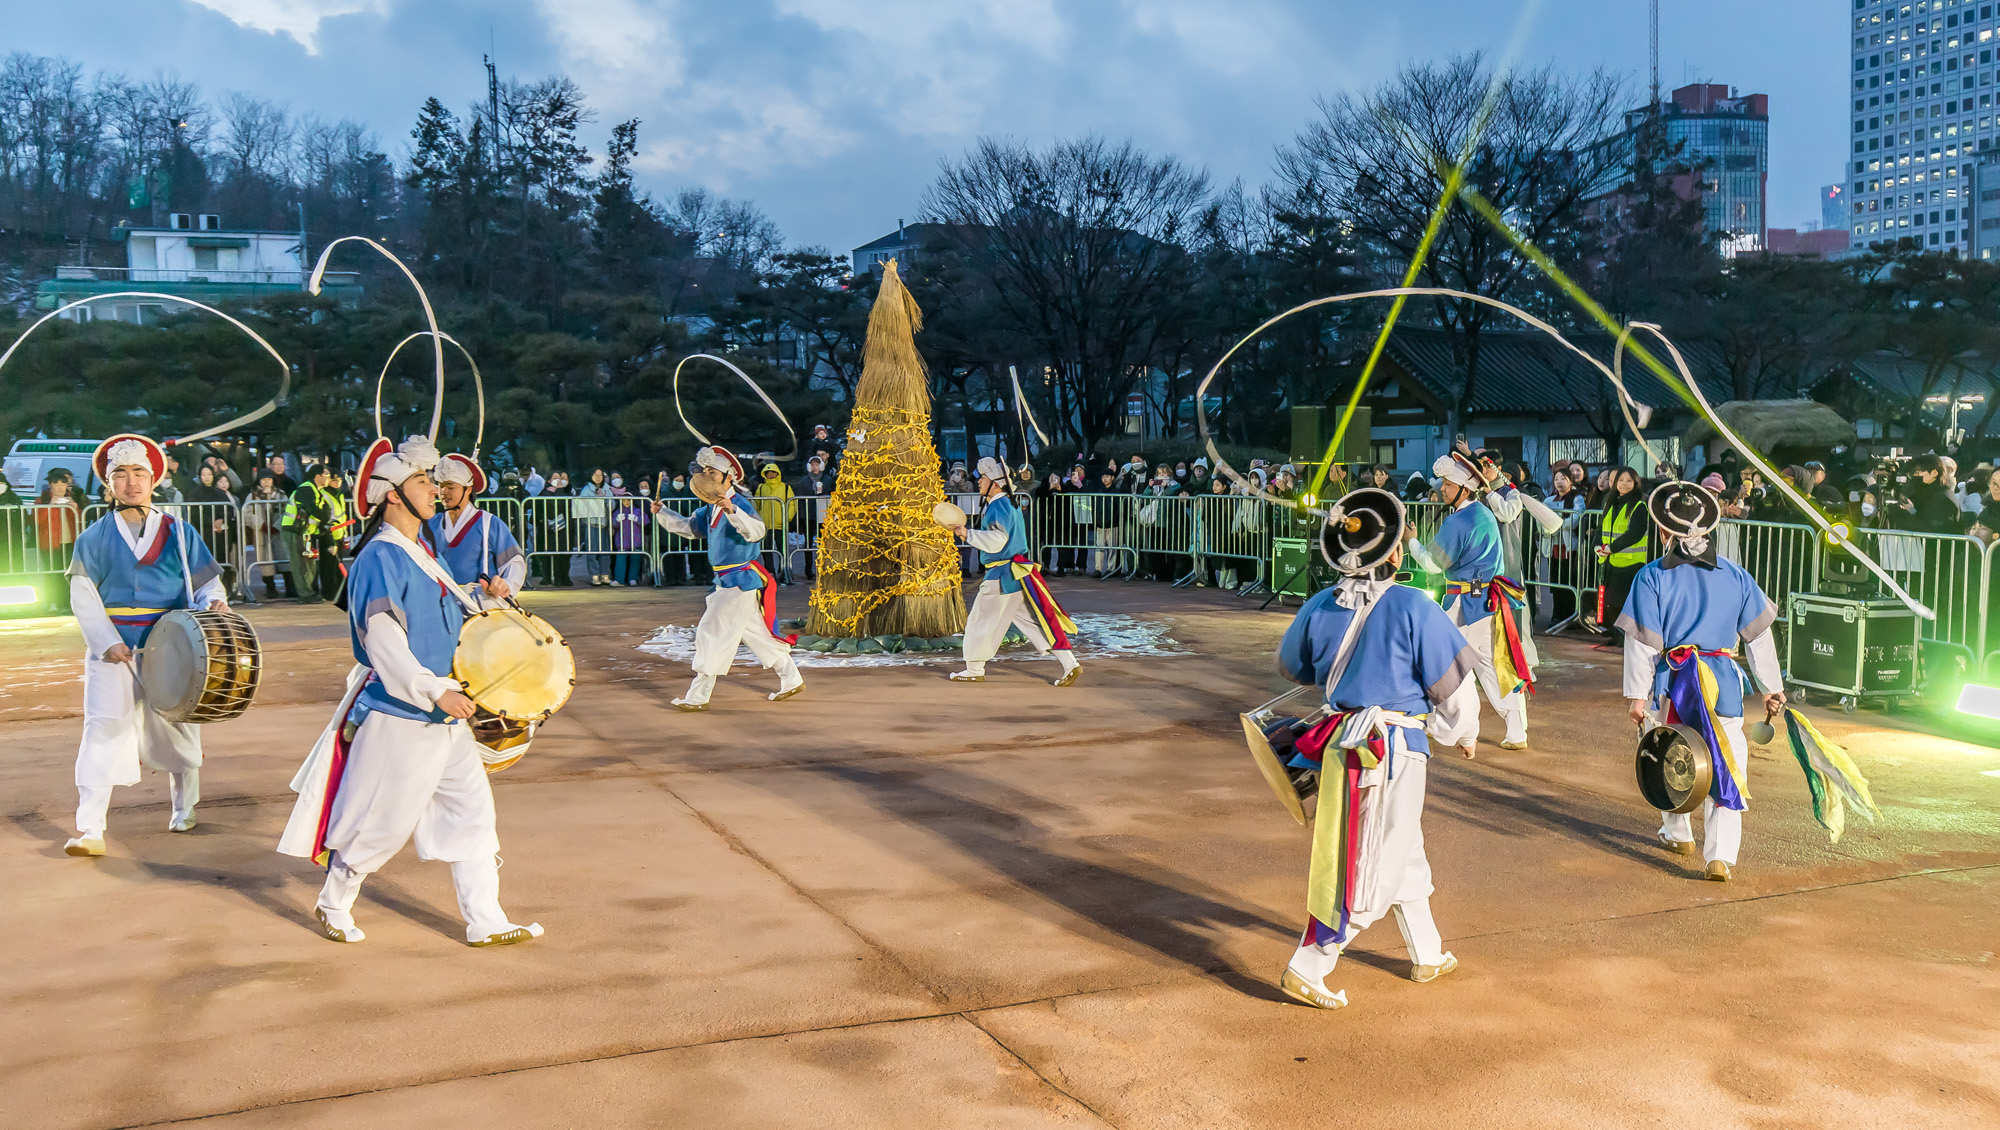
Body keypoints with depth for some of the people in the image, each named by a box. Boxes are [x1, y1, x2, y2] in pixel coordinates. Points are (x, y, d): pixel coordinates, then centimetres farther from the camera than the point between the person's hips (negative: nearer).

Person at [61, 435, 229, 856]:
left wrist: (215, 602, -17)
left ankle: (183, 809, 31)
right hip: (113, 651, -1)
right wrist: (107, 643, -14)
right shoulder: (95, 538, 5)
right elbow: (84, 598, 0)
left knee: (177, 730, 10)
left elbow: (205, 580, 7)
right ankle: (90, 829, -8)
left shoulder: (178, 532, 7)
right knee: (103, 730, -9)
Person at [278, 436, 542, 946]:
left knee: (472, 812, 6)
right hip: (398, 719, -9)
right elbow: (384, 643, -24)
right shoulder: (379, 559, -15)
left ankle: (485, 922, 11)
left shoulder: (421, 554, 14)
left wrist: (484, 600, 10)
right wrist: (434, 691, -31)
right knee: (381, 822, 4)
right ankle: (333, 904, 27)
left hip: (444, 716, 9)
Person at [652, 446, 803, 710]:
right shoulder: (712, 508, 12)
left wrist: (732, 511, -50)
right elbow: (688, 527, 25)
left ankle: (697, 697, -3)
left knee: (712, 633, -8)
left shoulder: (739, 503, -17)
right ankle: (792, 680, 26)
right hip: (728, 580, 10)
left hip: (740, 580, -10)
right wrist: (661, 513, 12)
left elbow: (756, 530, -35)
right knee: (758, 633, 16)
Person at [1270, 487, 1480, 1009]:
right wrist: (1463, 733, 12)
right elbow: (1452, 682, -7)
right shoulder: (1412, 607, -16)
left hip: (1341, 742, 7)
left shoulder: (1321, 605, 0)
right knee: (1371, 866, 2)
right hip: (1394, 749, -7)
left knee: (1403, 852, 23)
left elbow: (1291, 665, 17)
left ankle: (1428, 955, 38)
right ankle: (1307, 968, 3)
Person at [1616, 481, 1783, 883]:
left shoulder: (1651, 578, -5)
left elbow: (1642, 641, -7)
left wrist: (1637, 694, -2)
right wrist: (1772, 688, 15)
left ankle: (1678, 835, 37)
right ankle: (1721, 856, -10)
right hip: (1721, 678, 1)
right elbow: (1758, 635, 8)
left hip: (1669, 681, -1)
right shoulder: (1736, 575, 4)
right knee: (1726, 767, 2)